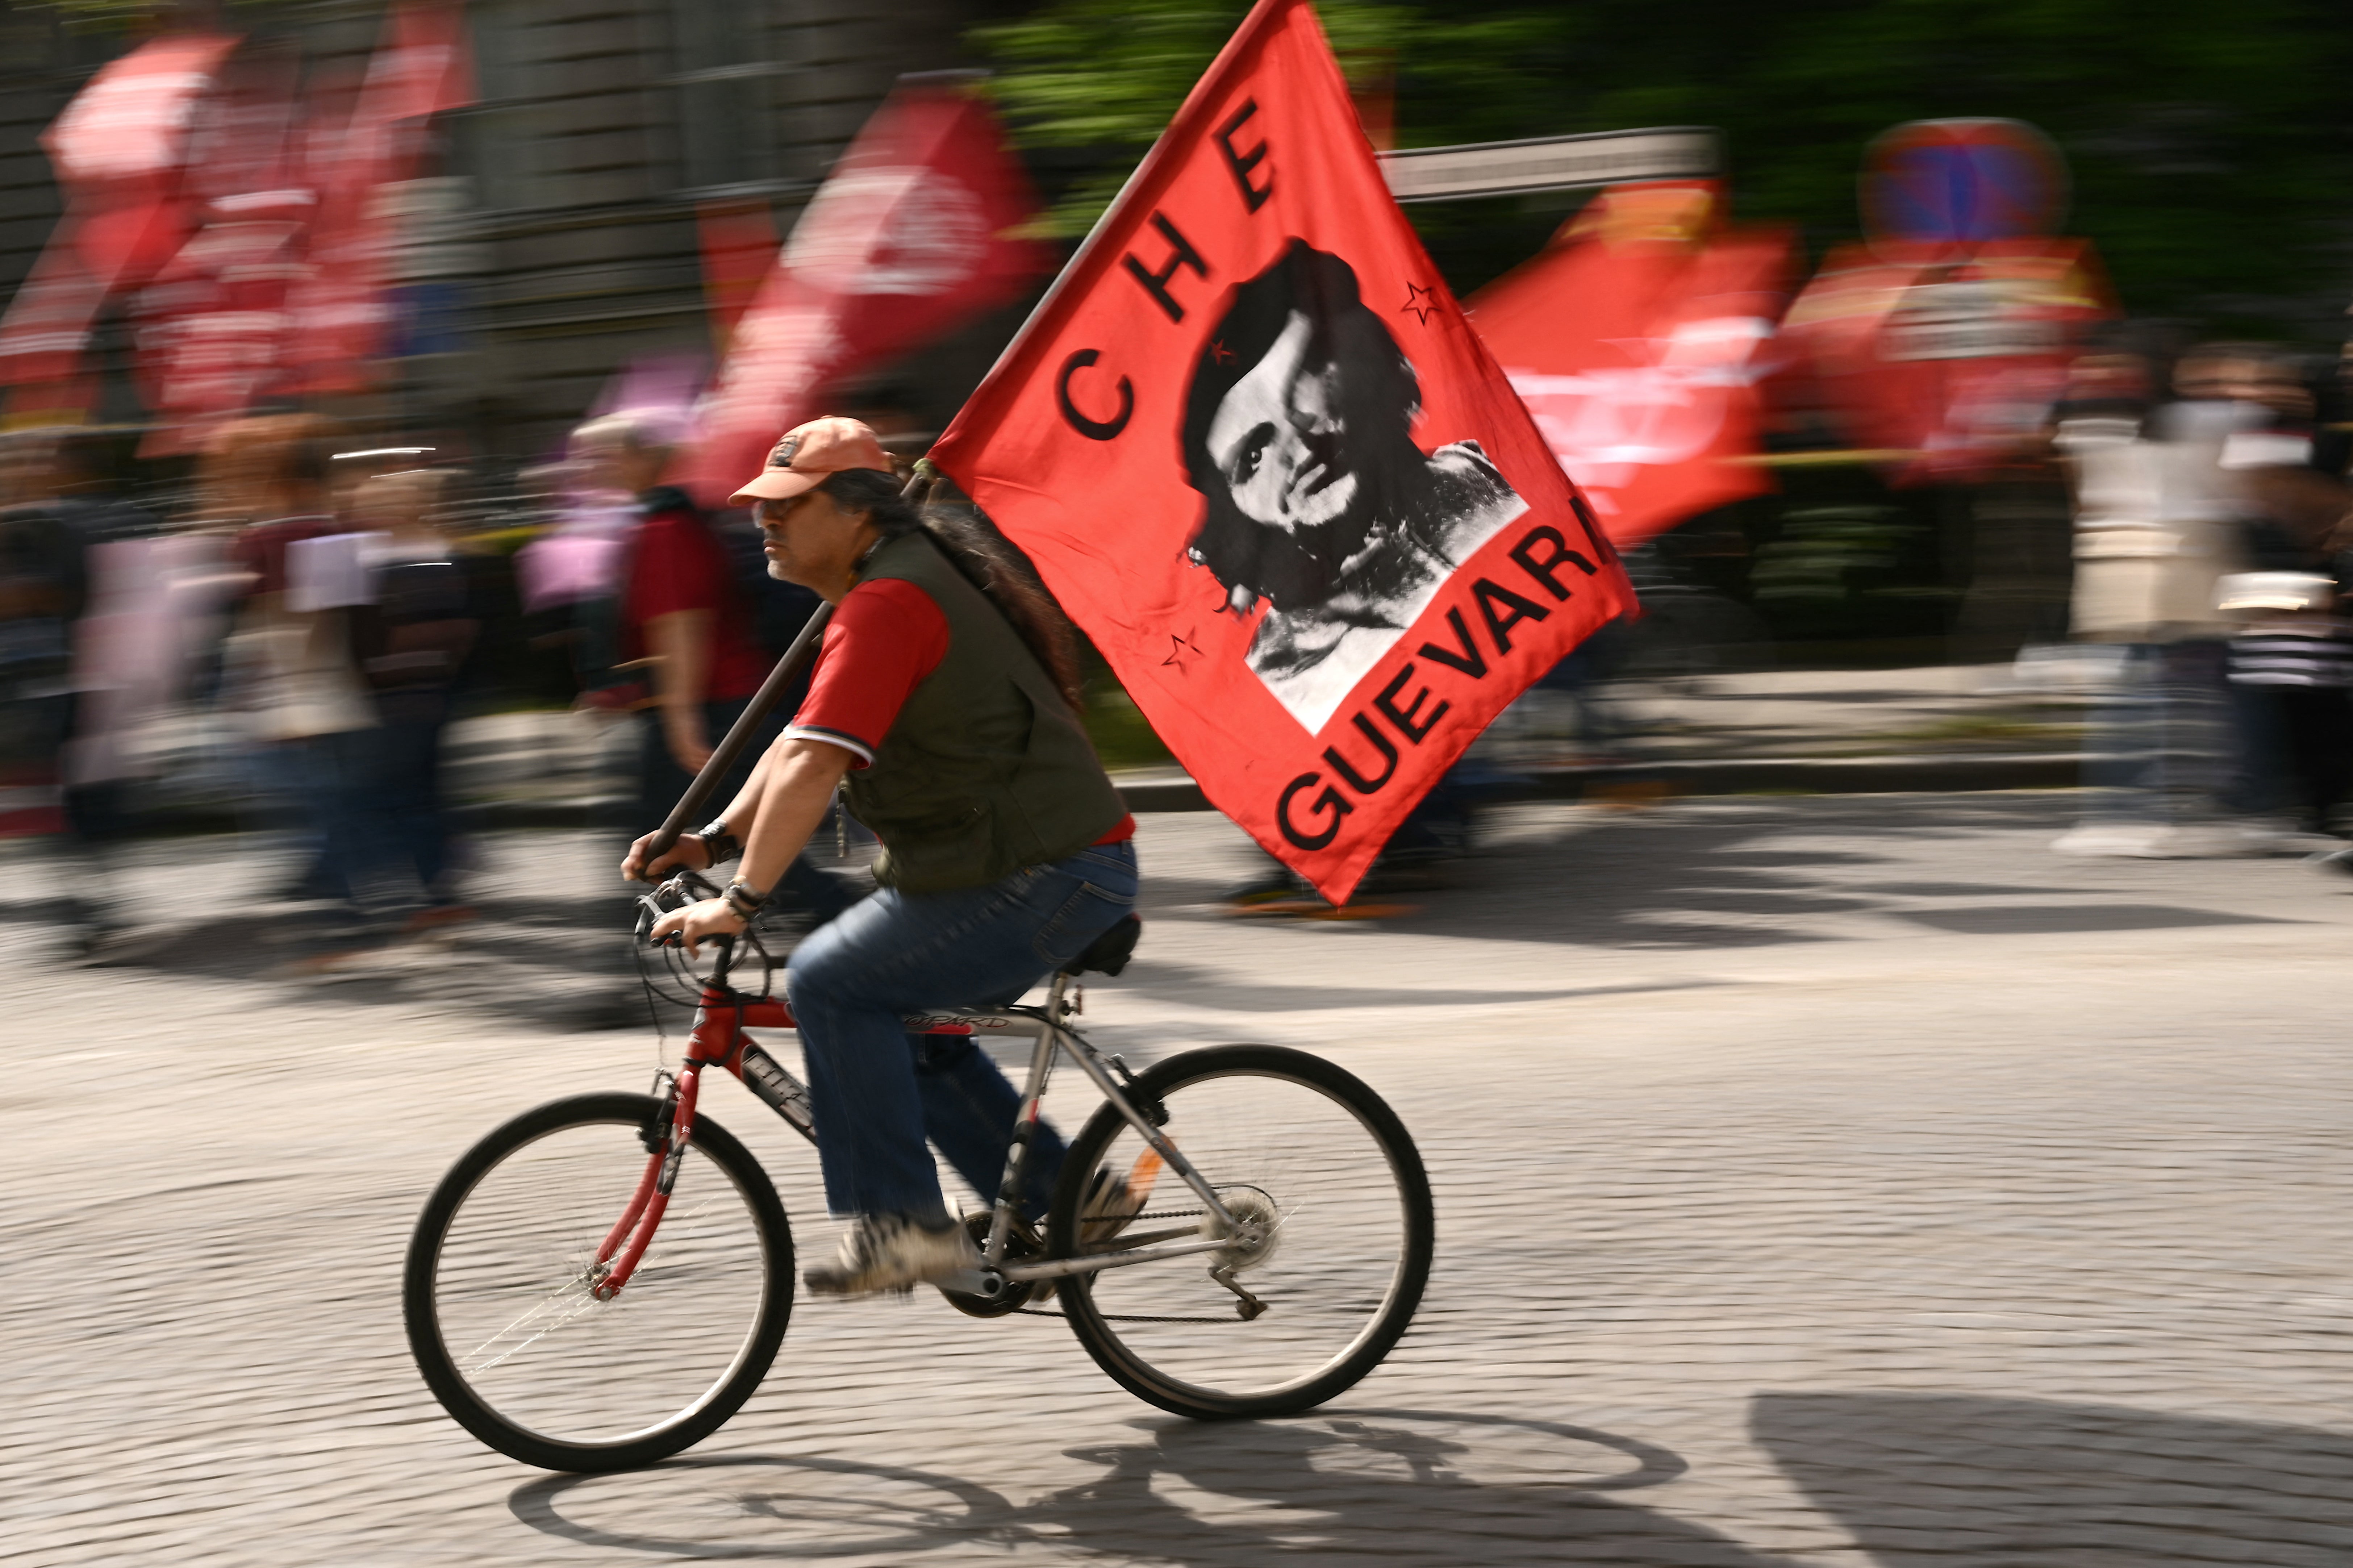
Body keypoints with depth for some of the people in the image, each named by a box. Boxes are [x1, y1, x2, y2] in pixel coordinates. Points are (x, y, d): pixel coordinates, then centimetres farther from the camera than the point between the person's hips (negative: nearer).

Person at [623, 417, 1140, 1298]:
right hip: (1050, 864, 11)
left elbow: (813, 767, -25)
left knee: (832, 984, -14)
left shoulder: (887, 604, -17)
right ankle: (1061, 1197, 23)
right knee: (901, 1020, 19)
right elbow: (801, 744, 21)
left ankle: (901, 1224, -9)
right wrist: (711, 841, 15)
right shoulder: (911, 573, 17)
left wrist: (739, 902, -24)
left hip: (1044, 877, -11)